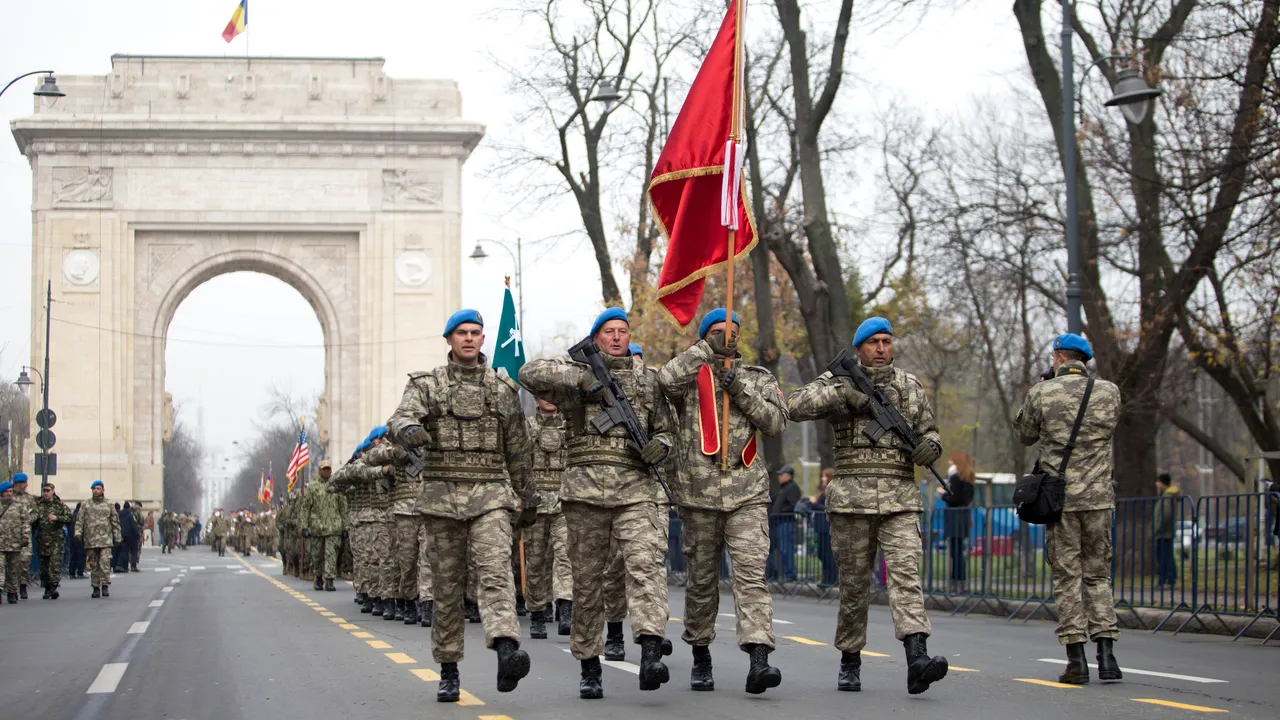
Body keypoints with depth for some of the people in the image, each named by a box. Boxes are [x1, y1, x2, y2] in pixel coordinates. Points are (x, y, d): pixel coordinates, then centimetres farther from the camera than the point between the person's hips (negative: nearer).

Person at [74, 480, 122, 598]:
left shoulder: (109, 505, 9)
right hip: (90, 540, 2)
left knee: (104, 563, -13)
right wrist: (78, 532, -10)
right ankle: (96, 588, 11)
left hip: (105, 540, -1)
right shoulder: (85, 505, 10)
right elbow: (79, 521, 5)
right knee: (93, 565, 5)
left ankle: (105, 586, -10)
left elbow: (115, 522, 12)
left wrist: (117, 537, 8)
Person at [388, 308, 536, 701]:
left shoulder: (503, 388, 10)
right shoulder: (426, 384, 6)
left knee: (495, 570, -20)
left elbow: (518, 449, 16)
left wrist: (528, 499, 19)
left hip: (491, 495, 0)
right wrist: (410, 430, -38)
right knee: (447, 584, 6)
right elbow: (401, 418, -14)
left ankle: (507, 653, -39)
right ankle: (448, 672, 15)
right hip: (442, 493, 1)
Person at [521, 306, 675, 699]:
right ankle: (589, 667, 14)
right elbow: (530, 373, -6)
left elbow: (665, 429, 22)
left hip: (637, 490, 0)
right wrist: (581, 376, -16)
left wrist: (660, 446, -2)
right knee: (586, 581, 4)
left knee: (646, 565, -20)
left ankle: (651, 655, -34)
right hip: (585, 489, 0)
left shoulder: (648, 378, 16)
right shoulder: (576, 373, 10)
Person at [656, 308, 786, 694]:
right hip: (699, 493, 0)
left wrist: (739, 389, -8)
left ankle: (759, 660, -24)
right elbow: (667, 379, -16)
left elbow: (776, 421, 0)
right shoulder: (691, 376, 8)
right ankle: (700, 657, 24)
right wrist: (707, 349, -10)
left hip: (748, 493, 0)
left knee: (751, 573, -14)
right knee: (701, 579, 9)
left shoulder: (759, 378, 14)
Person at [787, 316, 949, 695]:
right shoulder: (839, 382, 5)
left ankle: (917, 660, -28)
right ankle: (850, 662, 20)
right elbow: (796, 407, -10)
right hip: (852, 498, -1)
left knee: (906, 572, -15)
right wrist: (843, 391, -18)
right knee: (854, 583, 5)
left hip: (900, 499, 1)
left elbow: (929, 433, 21)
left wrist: (929, 447, -3)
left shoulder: (911, 386, 14)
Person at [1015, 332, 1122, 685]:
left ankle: (1076, 660, -1)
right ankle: (1106, 654, 0)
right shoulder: (1109, 391, 1)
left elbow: (1026, 436, 10)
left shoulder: (1041, 393, -4)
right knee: (1098, 574, 11)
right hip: (1098, 497, 2)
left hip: (1059, 497, -2)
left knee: (1067, 576, 3)